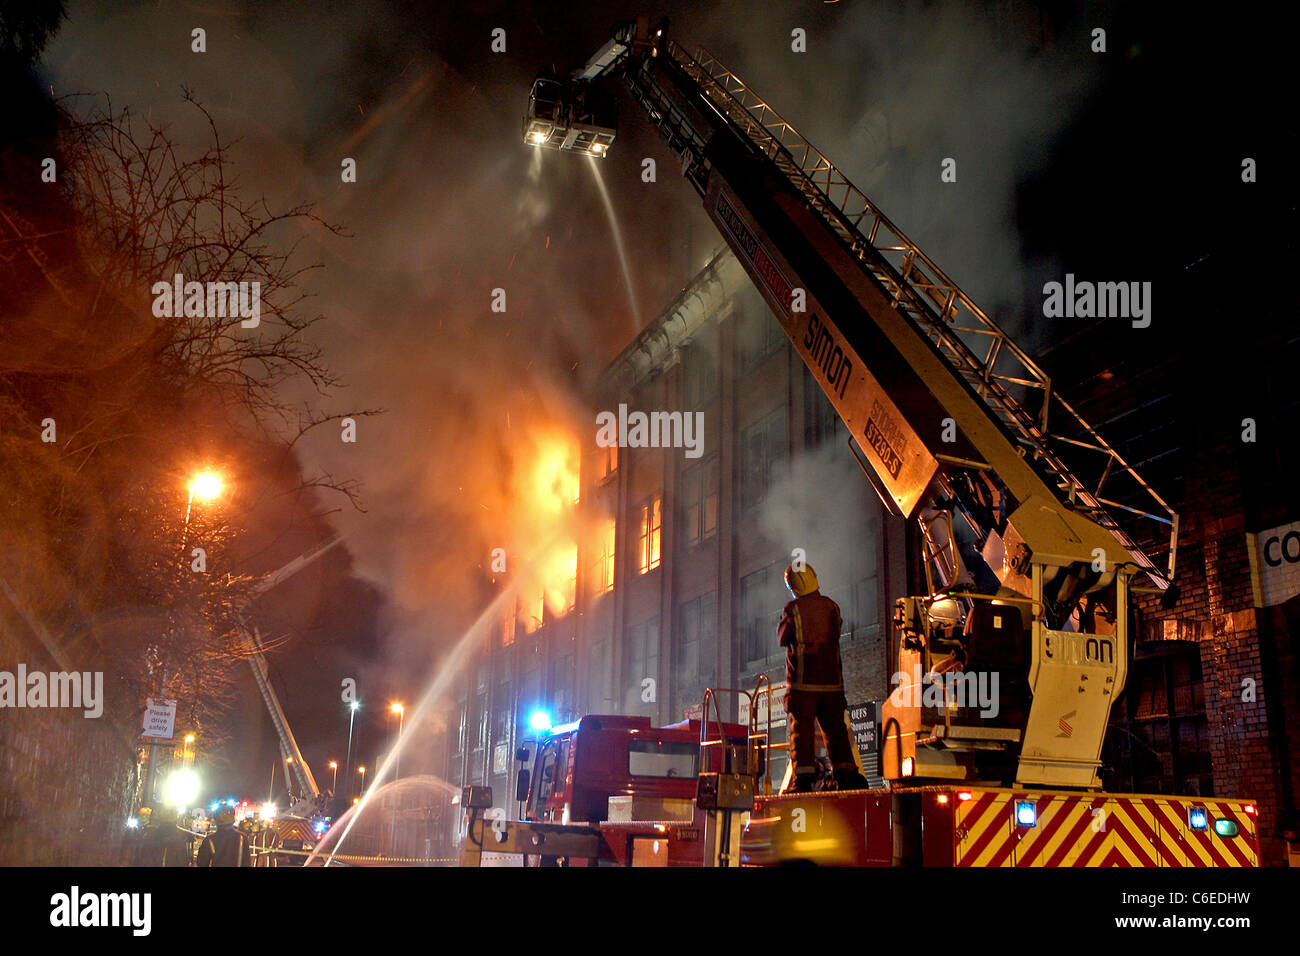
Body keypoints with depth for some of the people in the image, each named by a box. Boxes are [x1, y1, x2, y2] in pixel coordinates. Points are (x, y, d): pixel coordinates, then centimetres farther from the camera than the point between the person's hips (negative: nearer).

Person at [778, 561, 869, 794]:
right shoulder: (831, 606, 6)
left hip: (803, 681, -4)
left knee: (801, 729, -3)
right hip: (832, 680, 4)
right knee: (836, 729, 10)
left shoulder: (793, 609, -8)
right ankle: (846, 773, 8)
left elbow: (782, 638, 3)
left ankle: (803, 777, -9)